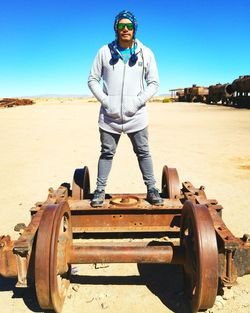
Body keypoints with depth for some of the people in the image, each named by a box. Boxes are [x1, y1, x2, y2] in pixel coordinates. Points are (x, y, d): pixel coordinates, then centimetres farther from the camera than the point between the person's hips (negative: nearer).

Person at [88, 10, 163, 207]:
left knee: (143, 152, 8)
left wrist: (139, 101, -9)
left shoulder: (146, 53, 4)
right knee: (107, 153, 9)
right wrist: (105, 100, -8)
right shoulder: (105, 52, 4)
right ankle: (100, 190, 21)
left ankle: (151, 188, 20)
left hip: (136, 115, 0)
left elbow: (154, 83, 4)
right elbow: (93, 79, 5)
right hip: (109, 115, 0)